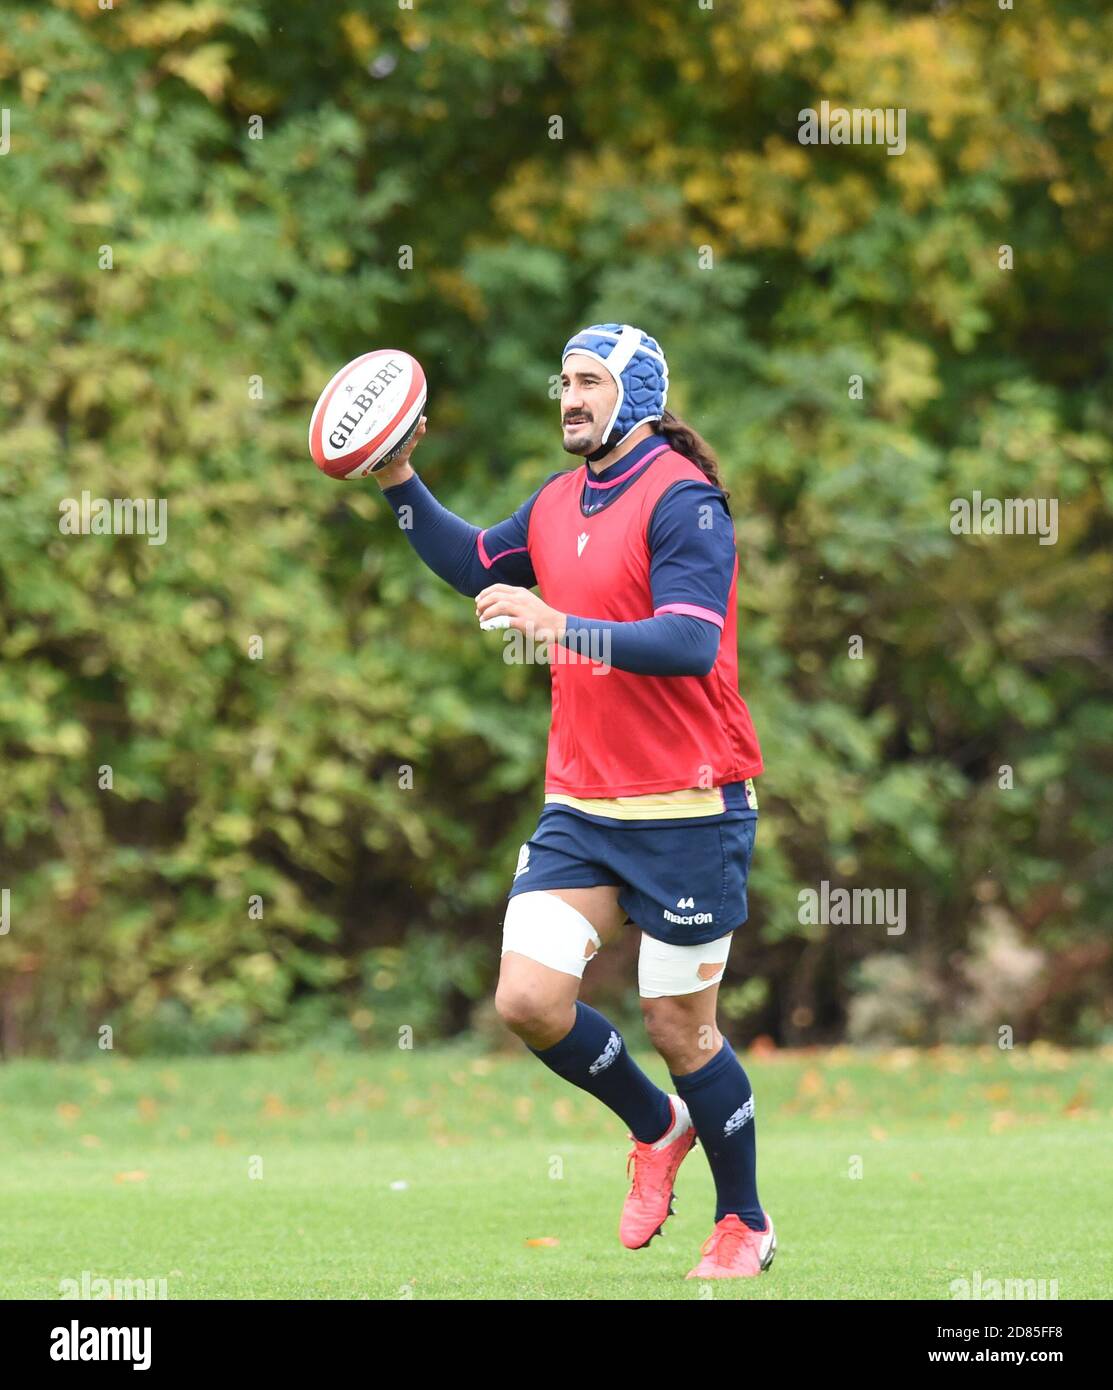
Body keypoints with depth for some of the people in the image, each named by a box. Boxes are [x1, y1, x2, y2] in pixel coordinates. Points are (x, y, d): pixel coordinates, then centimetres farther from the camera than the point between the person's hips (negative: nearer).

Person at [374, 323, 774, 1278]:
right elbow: (475, 565, 29)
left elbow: (690, 642, -25)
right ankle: (657, 1128, 21)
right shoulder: (558, 503, 10)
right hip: (580, 806, 7)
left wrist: (562, 626, -33)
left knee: (678, 1028, 0)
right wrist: (402, 485, 17)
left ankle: (745, 1223, 21)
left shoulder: (683, 500, -13)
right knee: (529, 999, -6)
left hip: (687, 810, -7)